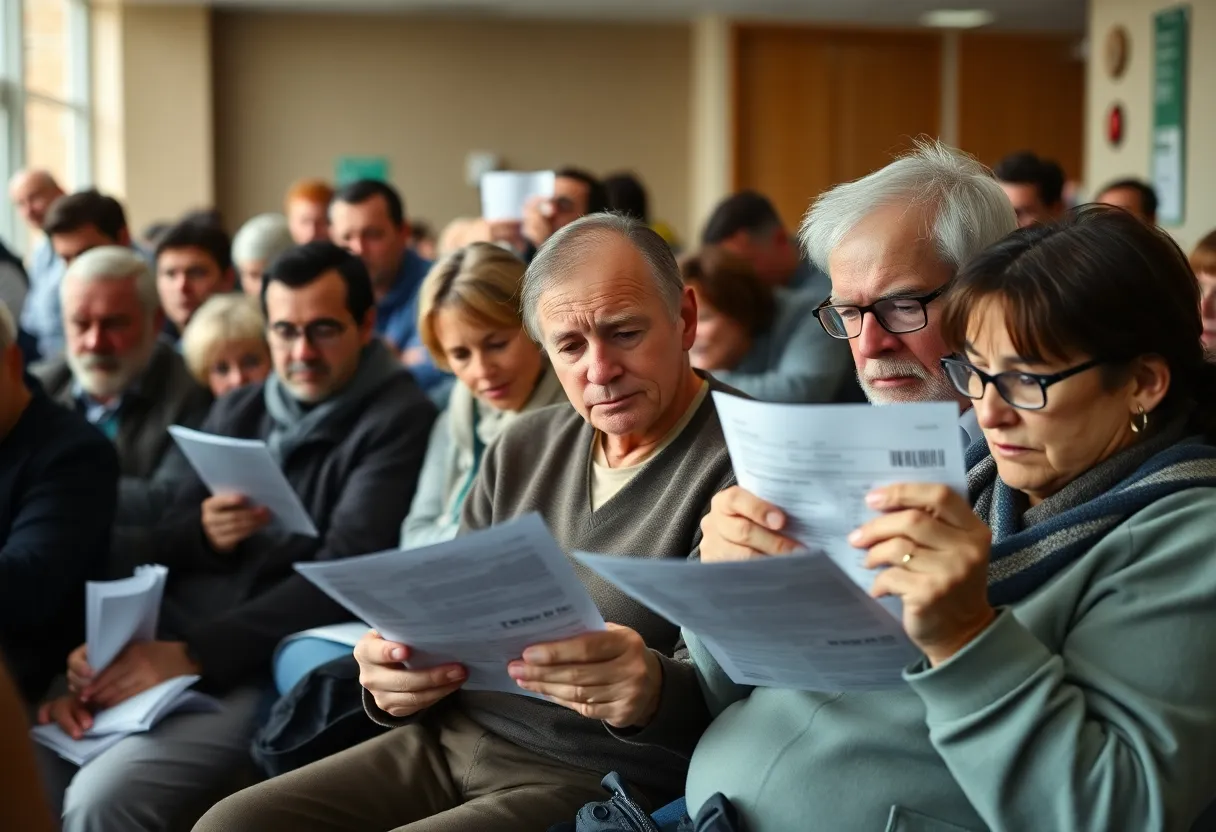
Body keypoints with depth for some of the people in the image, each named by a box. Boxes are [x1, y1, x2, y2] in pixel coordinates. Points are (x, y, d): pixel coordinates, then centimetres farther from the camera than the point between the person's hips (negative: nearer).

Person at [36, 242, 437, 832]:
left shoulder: (397, 420, -4)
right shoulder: (237, 411, 16)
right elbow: (159, 547, 13)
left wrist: (194, 654, -21)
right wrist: (199, 534, -13)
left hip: (259, 667, -6)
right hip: (165, 643, 6)